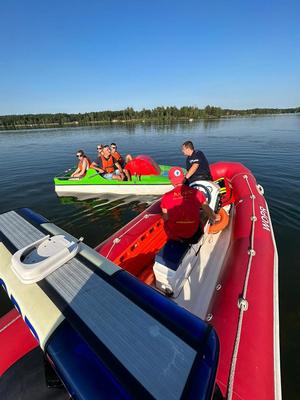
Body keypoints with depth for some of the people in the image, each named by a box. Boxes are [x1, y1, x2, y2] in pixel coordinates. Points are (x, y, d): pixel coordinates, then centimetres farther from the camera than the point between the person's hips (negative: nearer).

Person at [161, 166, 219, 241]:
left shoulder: (166, 196, -9)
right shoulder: (196, 192, -5)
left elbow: (166, 219, -2)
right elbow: (207, 210, 9)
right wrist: (215, 217, 31)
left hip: (174, 235, -1)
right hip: (192, 233, 2)